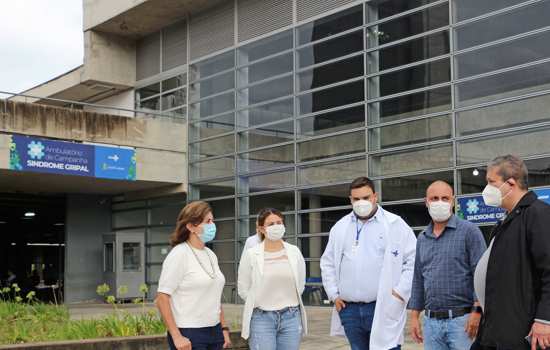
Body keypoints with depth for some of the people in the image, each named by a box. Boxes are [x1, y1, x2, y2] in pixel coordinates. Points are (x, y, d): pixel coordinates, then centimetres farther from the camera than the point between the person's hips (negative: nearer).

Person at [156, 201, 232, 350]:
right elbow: (162, 299, -14)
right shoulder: (179, 254, -11)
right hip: (189, 335, -6)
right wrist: (176, 337, -18)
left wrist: (224, 328, 12)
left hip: (214, 332, 7)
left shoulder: (211, 255, 10)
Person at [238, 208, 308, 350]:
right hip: (262, 318, -2)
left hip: (291, 317, 3)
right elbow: (243, 289, 2)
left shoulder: (294, 252, 3)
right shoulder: (250, 254, -5)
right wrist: (263, 303, 8)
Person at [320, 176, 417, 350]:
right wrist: (334, 294, 10)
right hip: (349, 310, 4)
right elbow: (328, 262, 18)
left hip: (384, 309, -4)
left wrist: (400, 292, -9)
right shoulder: (340, 227, 12)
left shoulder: (395, 224, -1)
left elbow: (414, 260, -3)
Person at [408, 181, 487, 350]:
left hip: (462, 319, -5)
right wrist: (414, 316, 12)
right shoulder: (422, 238, 13)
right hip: (431, 322, 5)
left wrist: (477, 312, -15)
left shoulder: (469, 231, -3)